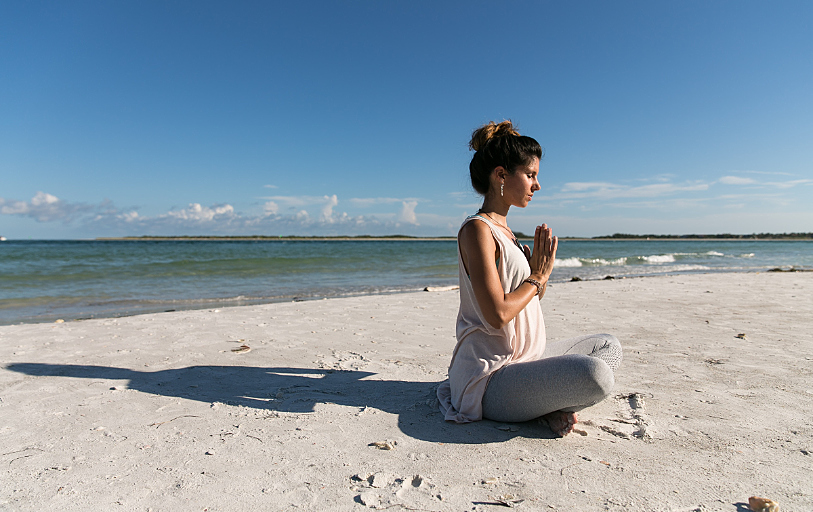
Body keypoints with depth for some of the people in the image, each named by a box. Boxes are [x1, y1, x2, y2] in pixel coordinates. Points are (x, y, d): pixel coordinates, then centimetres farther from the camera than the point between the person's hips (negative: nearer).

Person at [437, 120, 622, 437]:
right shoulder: (477, 229, -15)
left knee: (608, 346, 17)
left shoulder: (504, 231, 14)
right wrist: (537, 277, -8)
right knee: (595, 376, -30)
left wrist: (540, 273, -1)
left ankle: (549, 403, 0)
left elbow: (530, 299, 18)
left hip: (524, 359, 10)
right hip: (492, 378, -10)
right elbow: (498, 313, -23)